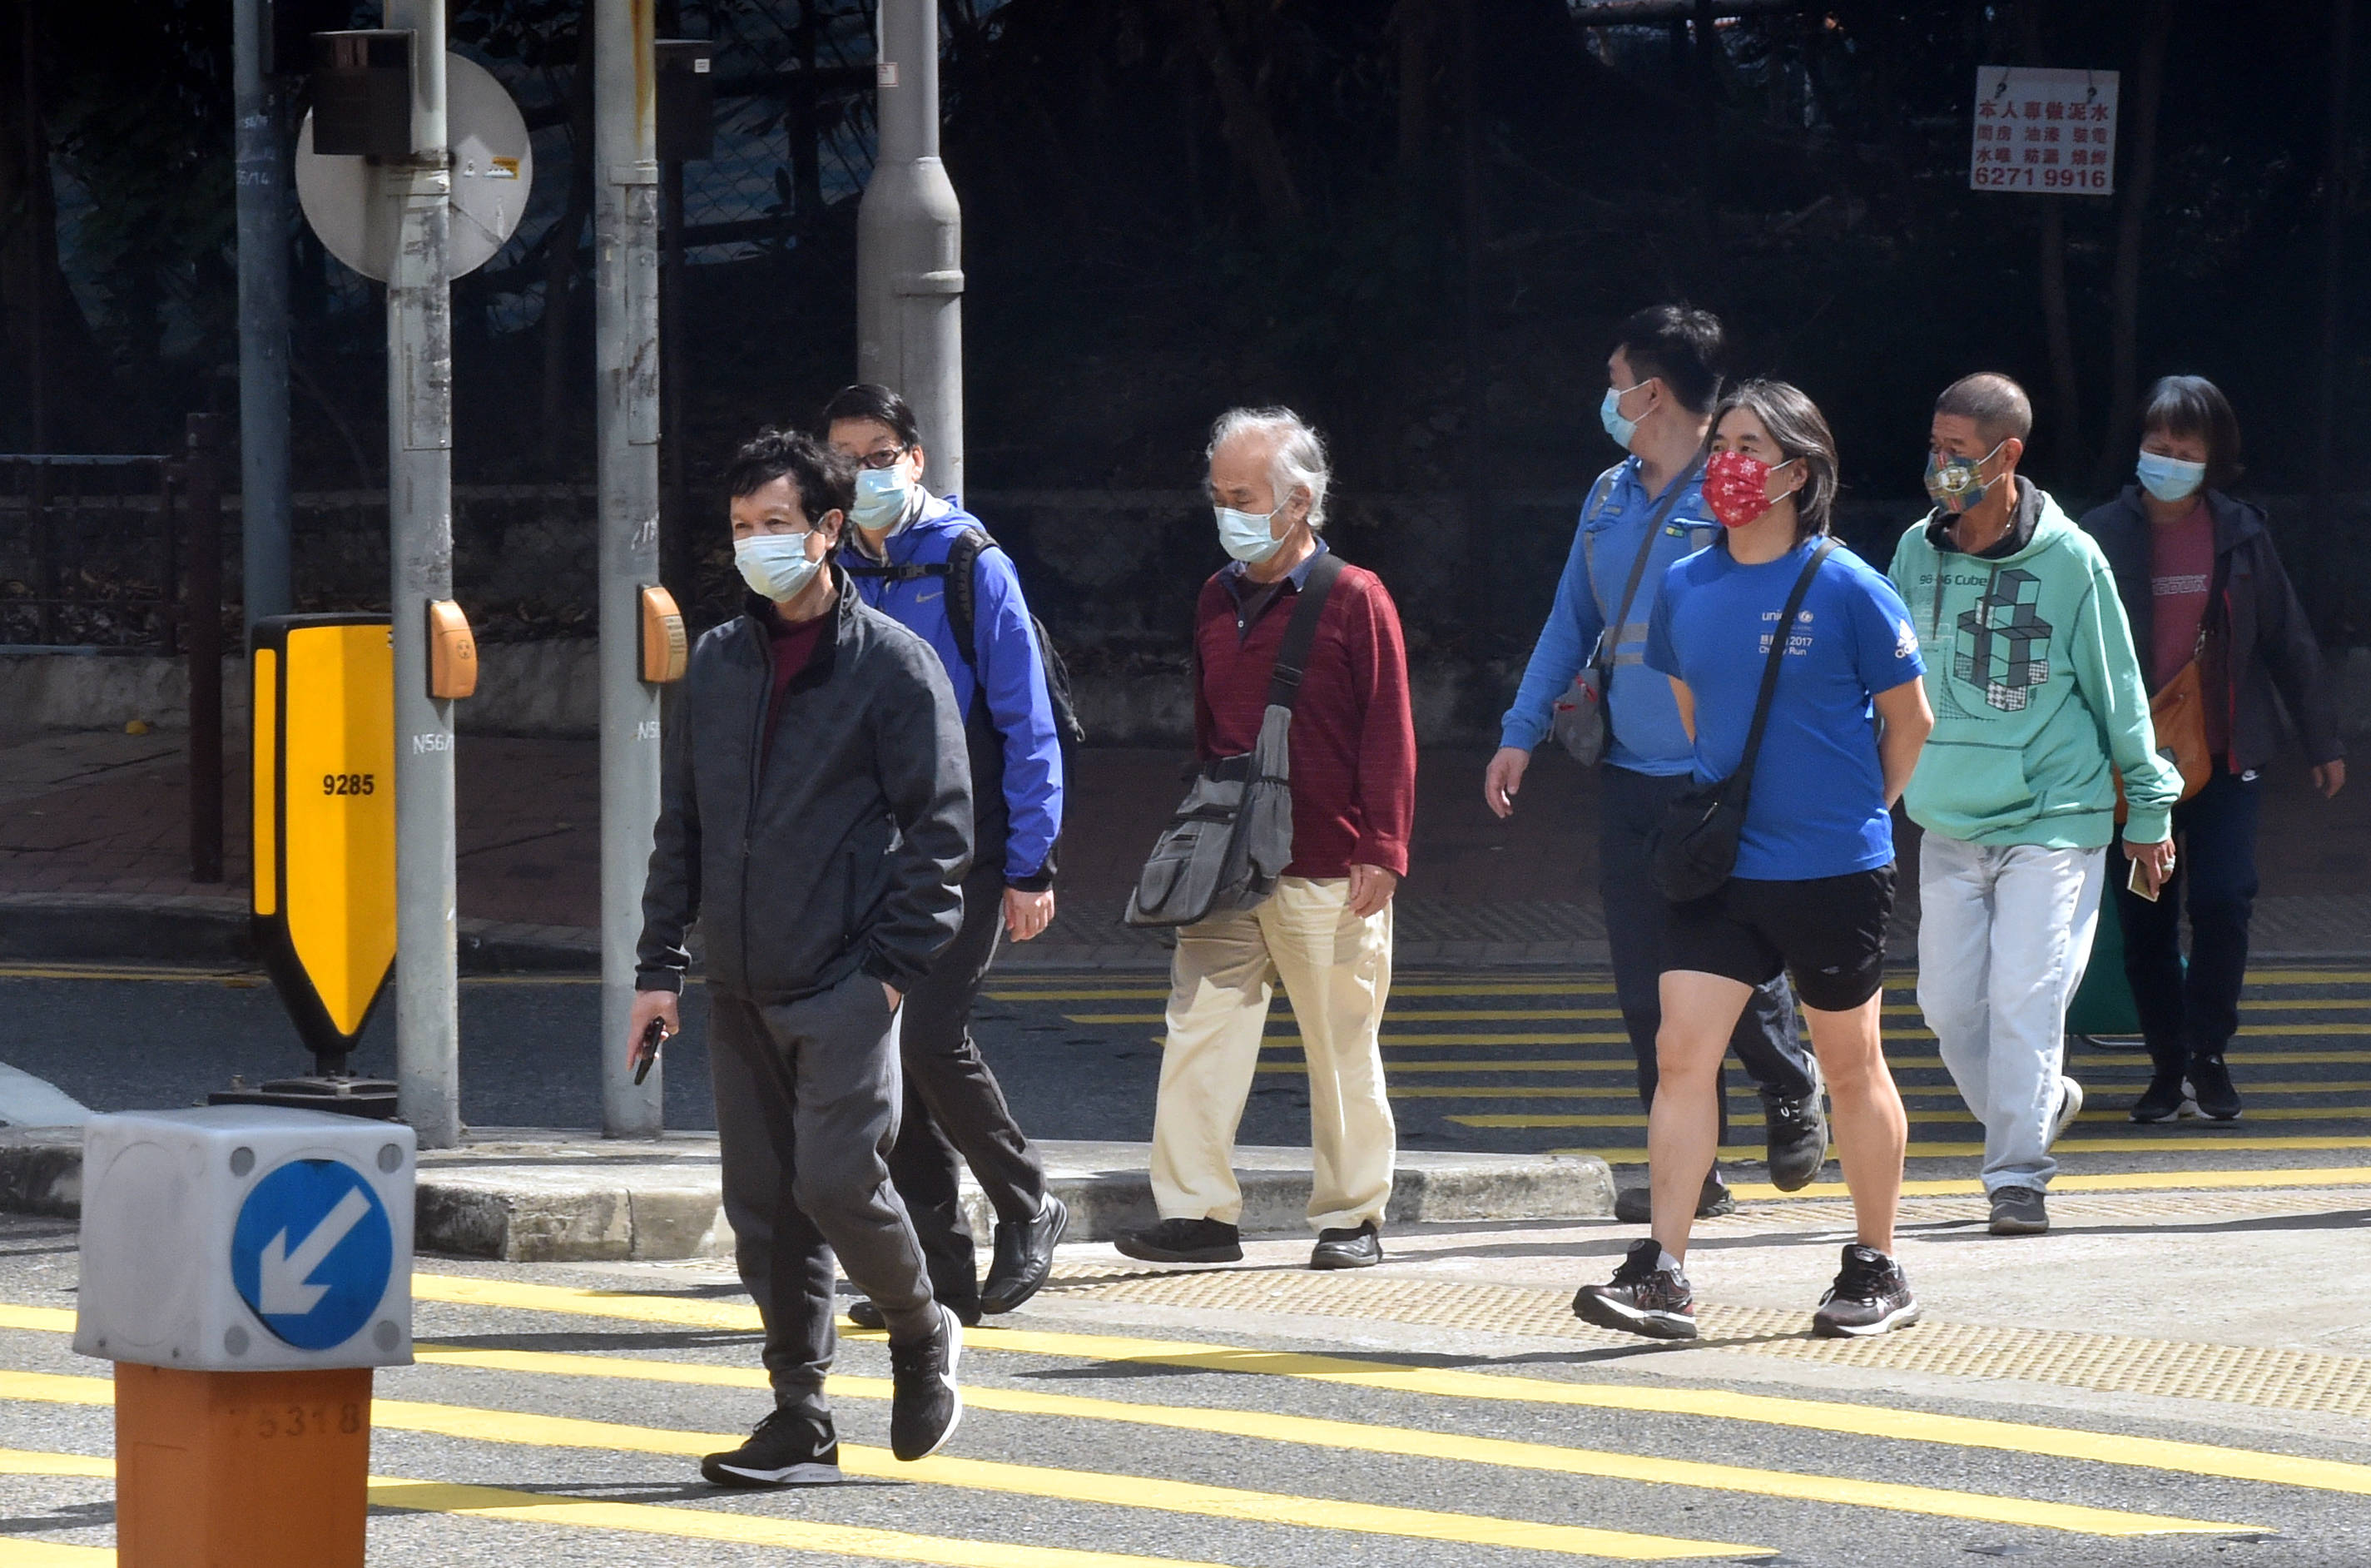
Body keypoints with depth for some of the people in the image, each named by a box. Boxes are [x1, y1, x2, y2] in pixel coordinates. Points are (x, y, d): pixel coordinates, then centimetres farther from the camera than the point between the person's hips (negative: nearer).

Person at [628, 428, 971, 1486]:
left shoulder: (891, 664, -4)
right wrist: (658, 964, 10)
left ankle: (921, 1336, 12)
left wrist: (894, 966, -11)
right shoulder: (717, 664, 12)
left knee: (835, 1178, -14)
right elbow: (682, 823, 16)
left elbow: (938, 825, -5)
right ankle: (800, 1421, 9)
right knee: (763, 1205, 4)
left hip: (845, 988, -5)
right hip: (740, 991, 5)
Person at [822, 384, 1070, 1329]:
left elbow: (1026, 723, -4)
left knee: (930, 1037, -17)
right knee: (887, 1054, 3)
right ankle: (940, 1271, 9)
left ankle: (1027, 1208, 4)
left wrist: (1030, 864, -9)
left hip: (965, 854, -5)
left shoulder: (972, 567, -3)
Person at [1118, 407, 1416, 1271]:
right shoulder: (1217, 600, 13)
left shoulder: (1353, 599, -4)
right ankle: (1197, 1210, -1)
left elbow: (1388, 732, -6)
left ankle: (1353, 1216, 12)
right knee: (1198, 1033, -3)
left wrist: (1380, 851, -11)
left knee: (1343, 1045, 3)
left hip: (1327, 873, -5)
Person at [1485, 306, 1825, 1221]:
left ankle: (1791, 1091, 27)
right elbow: (1571, 622, 21)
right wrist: (1522, 733, 15)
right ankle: (1692, 1170, 7)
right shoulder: (1608, 500, 14)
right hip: (1631, 774, 6)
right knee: (1647, 980, 2)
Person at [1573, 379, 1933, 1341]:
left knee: (1850, 1067, 9)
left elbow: (1909, 719, 0)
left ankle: (1877, 1272, 22)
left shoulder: (1846, 588, -9)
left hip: (1833, 869, -4)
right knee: (1681, 1052, -9)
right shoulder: (1686, 588, 4)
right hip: (1721, 870, 4)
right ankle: (1663, 1273, -11)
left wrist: (1858, 812, 7)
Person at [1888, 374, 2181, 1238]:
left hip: (2053, 818, -4)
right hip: (1948, 823, 4)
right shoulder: (1918, 551, 3)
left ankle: (2018, 1175, -6)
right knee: (1951, 1003, 4)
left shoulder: (2069, 559, -8)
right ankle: (2043, 1103, 29)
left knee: (2023, 998, -12)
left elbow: (2117, 689, 1)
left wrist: (2148, 808, 7)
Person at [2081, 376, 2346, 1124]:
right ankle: (2167, 1063, 15)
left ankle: (2207, 1053, 4)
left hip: (2225, 754, 0)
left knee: (2223, 904, -11)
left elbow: (2288, 640, 10)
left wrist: (2322, 740, 12)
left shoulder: (2240, 535, 3)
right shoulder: (2105, 536, -1)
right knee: (2145, 920, 4)